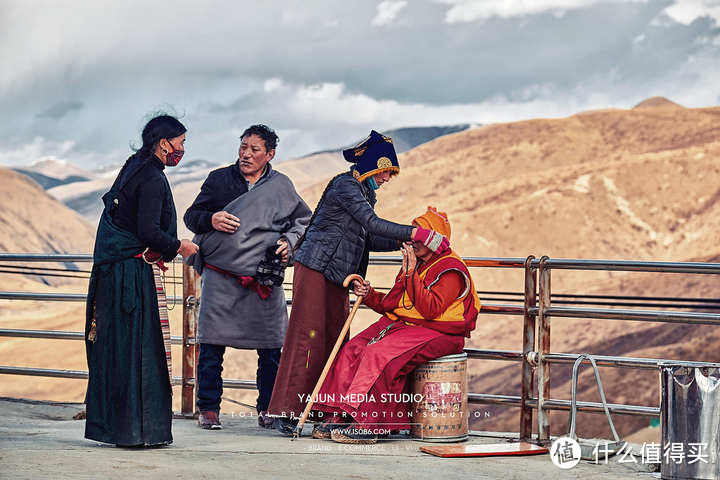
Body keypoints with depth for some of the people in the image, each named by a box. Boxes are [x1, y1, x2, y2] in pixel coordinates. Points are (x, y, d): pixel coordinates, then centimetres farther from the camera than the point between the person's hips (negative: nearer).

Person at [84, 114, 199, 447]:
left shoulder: (133, 168, 14)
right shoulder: (152, 179, -14)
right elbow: (149, 231, -22)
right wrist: (179, 246, -5)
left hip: (113, 270, 9)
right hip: (137, 273, -9)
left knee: (115, 347, 12)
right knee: (141, 347, -5)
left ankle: (108, 424, 17)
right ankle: (139, 429, -2)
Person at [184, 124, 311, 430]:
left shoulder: (281, 186, 10)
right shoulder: (219, 180, 8)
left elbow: (303, 219, 21)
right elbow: (191, 216, 11)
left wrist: (289, 241, 3)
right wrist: (210, 219, -10)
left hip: (265, 280, 1)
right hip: (220, 277, -1)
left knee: (271, 347, 1)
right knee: (212, 345, -2)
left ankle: (267, 408, 14)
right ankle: (208, 408, 8)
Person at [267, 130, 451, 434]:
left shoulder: (362, 192, 18)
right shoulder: (345, 186, -12)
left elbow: (368, 240, 14)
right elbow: (372, 223, -23)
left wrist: (401, 242, 0)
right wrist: (415, 234, -25)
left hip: (337, 277, 10)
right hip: (316, 269, -10)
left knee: (335, 339, 6)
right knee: (308, 336, -10)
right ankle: (286, 411, -8)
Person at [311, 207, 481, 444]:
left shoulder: (451, 269, -9)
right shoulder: (414, 263, 18)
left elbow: (430, 309, -22)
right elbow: (392, 304, 22)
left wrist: (410, 273, -19)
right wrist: (370, 296, 3)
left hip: (435, 333, -8)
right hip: (400, 326, 9)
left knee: (379, 354, -30)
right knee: (353, 350, -13)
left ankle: (367, 425, -29)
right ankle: (338, 415, -16)